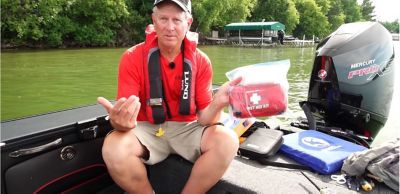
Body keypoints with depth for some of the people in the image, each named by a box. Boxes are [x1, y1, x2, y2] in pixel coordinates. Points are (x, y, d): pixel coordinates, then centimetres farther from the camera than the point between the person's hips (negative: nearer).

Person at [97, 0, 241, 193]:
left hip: (186, 129, 2)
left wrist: (217, 104, -31)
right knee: (114, 149, -31)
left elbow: (203, 118, -7)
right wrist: (120, 122, -40)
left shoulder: (201, 61, -6)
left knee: (227, 141, -26)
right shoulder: (132, 58, -10)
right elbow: (125, 115, -14)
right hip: (147, 129, -1)